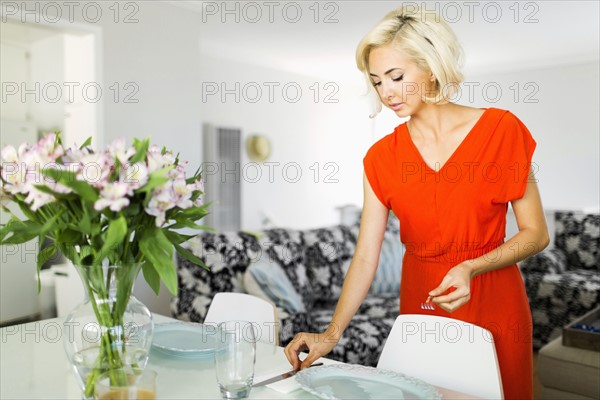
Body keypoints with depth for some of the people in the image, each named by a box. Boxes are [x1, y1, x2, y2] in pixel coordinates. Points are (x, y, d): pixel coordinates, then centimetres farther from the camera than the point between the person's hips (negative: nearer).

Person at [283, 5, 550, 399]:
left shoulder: (501, 129, -11)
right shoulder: (382, 158, -4)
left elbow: (536, 233, -7)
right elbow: (366, 256, -8)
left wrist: (471, 268, -23)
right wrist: (332, 333, -18)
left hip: (493, 304, -2)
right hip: (419, 304, 2)